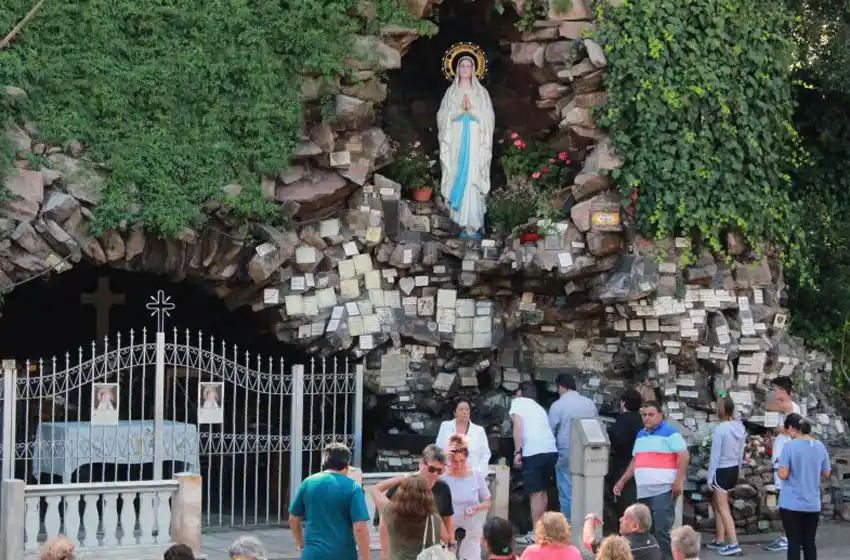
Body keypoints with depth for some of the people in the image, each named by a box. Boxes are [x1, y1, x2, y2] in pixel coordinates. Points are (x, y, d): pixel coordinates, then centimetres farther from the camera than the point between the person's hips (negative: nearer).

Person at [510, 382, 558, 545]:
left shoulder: (518, 402, 8)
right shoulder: (539, 408, 28)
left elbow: (518, 425, -6)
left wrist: (517, 452, -10)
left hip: (534, 452, -7)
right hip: (551, 450, 7)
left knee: (535, 493, -5)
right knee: (542, 491, 21)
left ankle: (536, 535, -5)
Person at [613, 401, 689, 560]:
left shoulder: (669, 432, -6)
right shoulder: (640, 435, 18)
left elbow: (684, 456, -11)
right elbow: (635, 461, 25)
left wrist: (678, 481, -18)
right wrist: (622, 481, 20)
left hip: (663, 490, -8)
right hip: (644, 491, 8)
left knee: (662, 529, -13)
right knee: (649, 529, 10)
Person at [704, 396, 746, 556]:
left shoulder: (719, 430, -20)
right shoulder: (740, 427, 2)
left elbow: (715, 455, -16)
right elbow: (741, 453, 10)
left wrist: (710, 477, -8)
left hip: (721, 470, -8)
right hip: (734, 469, 8)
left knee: (723, 508, -3)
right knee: (717, 503, 21)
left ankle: (734, 545, -9)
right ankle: (719, 540, 26)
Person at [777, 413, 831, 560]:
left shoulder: (790, 446, -13)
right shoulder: (820, 446, 2)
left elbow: (783, 475, -16)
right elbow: (826, 473, 11)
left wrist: (781, 466, 5)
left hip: (792, 504, -4)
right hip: (812, 504, 4)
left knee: (794, 543, 2)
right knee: (809, 542, 11)